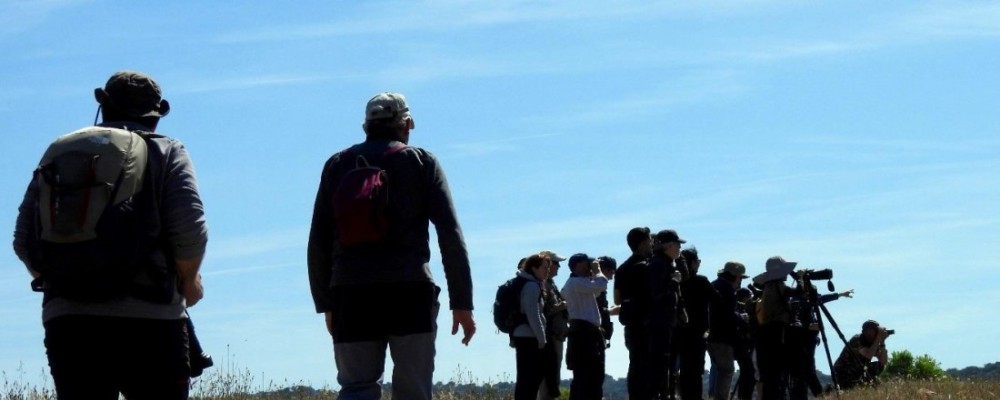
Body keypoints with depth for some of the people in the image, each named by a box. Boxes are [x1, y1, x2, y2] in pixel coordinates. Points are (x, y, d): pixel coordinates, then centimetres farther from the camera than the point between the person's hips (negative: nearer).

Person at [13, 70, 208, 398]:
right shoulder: (165, 152, 7)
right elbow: (190, 231, -7)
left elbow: (23, 240, 11)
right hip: (147, 319, -3)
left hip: (66, 320, 3)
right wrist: (189, 281, 10)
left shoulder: (57, 154, 16)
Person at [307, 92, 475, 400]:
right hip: (410, 292, -2)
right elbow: (451, 235, 1)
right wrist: (462, 302, 1)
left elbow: (318, 242, 13)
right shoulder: (422, 162, 9)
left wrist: (325, 304, 19)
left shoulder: (337, 165, 16)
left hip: (351, 294, 2)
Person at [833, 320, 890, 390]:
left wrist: (882, 342, -17)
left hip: (857, 373, 8)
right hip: (843, 375, -8)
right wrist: (878, 339, -32)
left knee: (879, 366, 1)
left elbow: (884, 361, -8)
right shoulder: (857, 340, -22)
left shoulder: (873, 343, -1)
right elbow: (867, 356, -37)